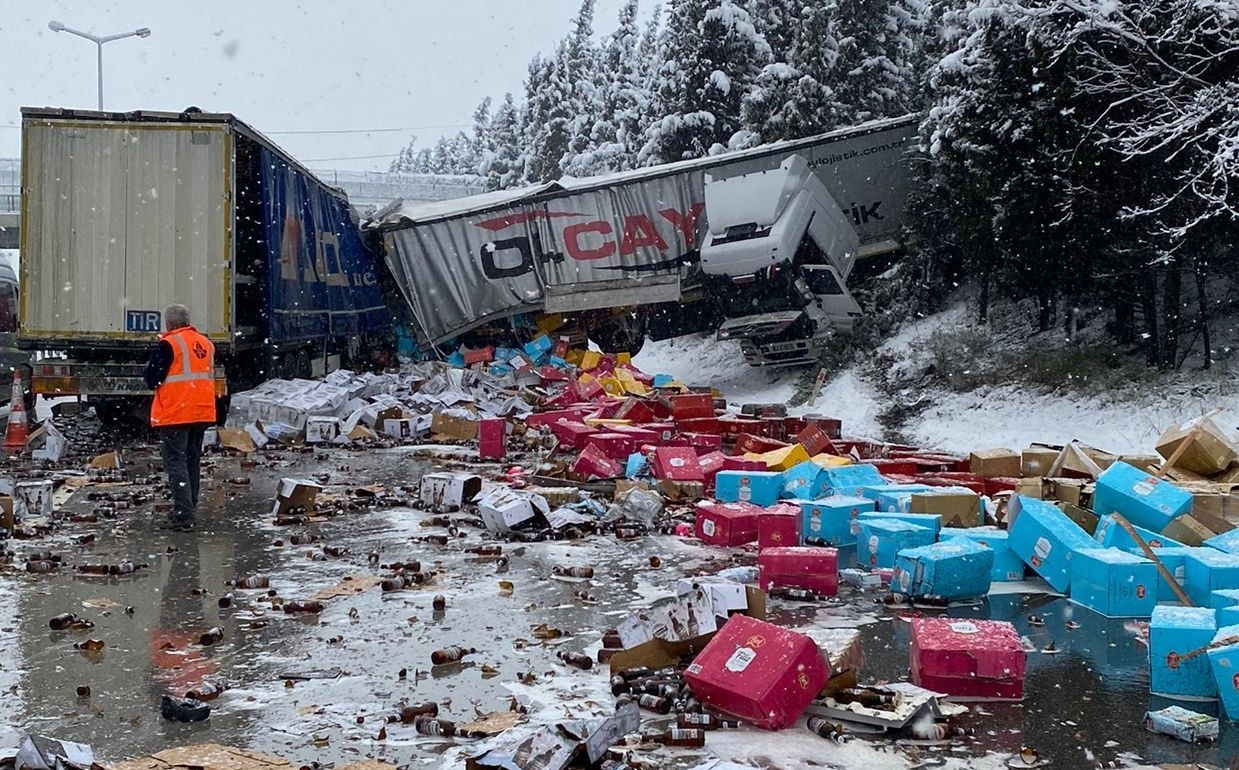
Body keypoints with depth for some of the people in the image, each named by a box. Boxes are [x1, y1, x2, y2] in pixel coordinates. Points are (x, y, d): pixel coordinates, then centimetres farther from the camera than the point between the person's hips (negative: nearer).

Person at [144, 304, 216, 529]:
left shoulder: (168, 344, -12)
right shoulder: (205, 344, 10)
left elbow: (152, 379, -10)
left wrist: (150, 365, 9)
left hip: (175, 415, -7)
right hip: (202, 414, 7)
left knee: (175, 462, -6)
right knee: (192, 460, 17)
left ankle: (183, 514, -15)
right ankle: (189, 508, 25)